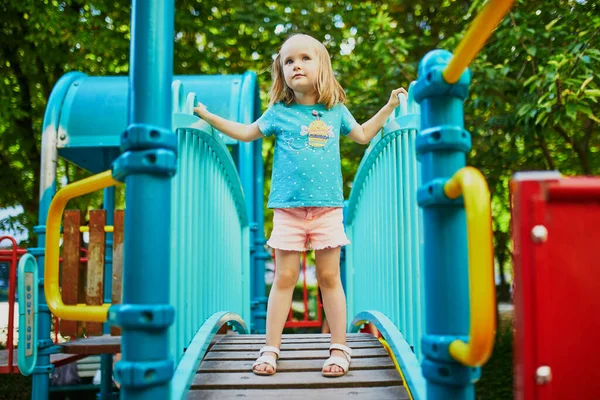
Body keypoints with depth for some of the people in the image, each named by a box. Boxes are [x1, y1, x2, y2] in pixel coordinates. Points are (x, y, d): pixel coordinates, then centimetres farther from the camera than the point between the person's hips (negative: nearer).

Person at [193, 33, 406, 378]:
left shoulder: (336, 111, 10)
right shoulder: (279, 112, 6)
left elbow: (362, 135, 26)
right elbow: (247, 133, 17)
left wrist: (389, 106, 22)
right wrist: (207, 115, 14)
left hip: (328, 208, 1)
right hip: (288, 209, 0)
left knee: (330, 277, 4)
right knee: (284, 278, 2)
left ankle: (340, 348, 12)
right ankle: (271, 349, 11)